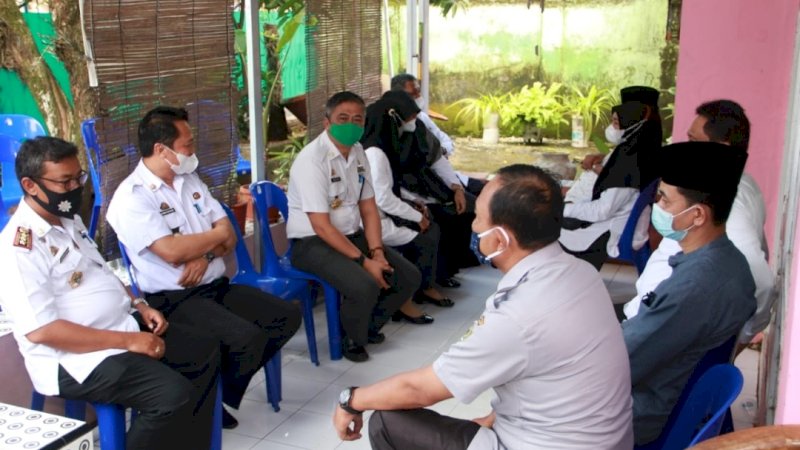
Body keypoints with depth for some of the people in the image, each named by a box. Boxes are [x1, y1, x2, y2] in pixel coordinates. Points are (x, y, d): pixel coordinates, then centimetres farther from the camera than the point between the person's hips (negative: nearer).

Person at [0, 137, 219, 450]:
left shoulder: (69, 220, 10)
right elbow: (40, 330, -26)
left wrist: (138, 305, 5)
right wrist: (128, 340, -24)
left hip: (124, 325, 10)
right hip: (77, 358, -10)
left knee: (205, 353, 9)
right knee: (174, 394, -26)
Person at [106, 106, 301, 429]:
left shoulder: (190, 180, 12)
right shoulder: (131, 197, -13)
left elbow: (229, 236, 8)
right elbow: (172, 251, -24)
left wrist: (204, 255, -14)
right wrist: (216, 235, -7)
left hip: (217, 286, 8)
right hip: (173, 300, -8)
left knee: (287, 316, -3)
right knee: (247, 339, -28)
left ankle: (224, 392, 8)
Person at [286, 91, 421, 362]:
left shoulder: (358, 153, 5)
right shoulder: (312, 159, -20)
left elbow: (368, 208, 6)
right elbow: (321, 226, -22)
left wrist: (376, 252, -9)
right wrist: (363, 261, -22)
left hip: (352, 235, 8)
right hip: (312, 242, -8)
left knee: (409, 277, -2)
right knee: (365, 286, -30)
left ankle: (369, 326, 22)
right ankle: (352, 340, 1)